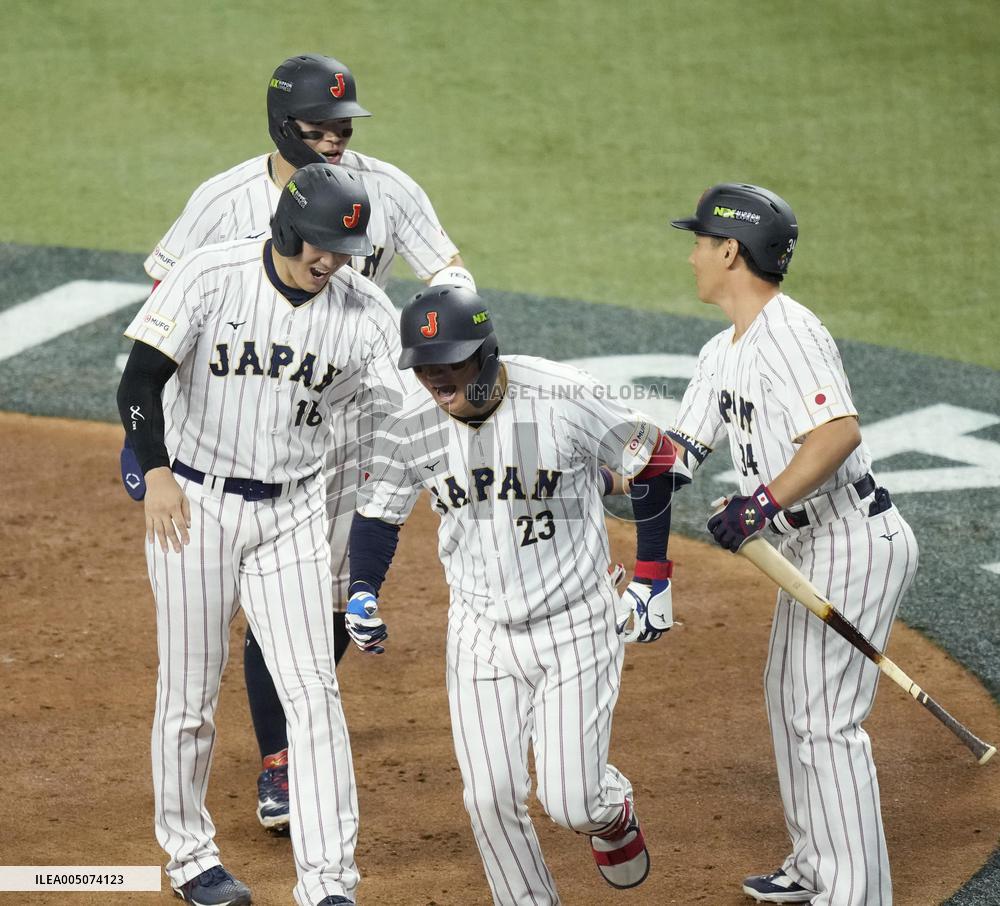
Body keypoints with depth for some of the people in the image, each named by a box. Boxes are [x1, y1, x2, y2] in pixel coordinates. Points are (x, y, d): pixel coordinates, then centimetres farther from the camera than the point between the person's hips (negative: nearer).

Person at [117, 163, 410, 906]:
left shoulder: (364, 310, -5)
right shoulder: (211, 278, -12)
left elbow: (397, 419, -8)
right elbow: (141, 378, -14)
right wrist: (156, 472, -25)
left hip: (292, 512, 2)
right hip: (193, 504, -2)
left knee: (314, 692, -5)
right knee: (190, 693, 6)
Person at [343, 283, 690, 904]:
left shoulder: (565, 401, -20)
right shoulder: (410, 431, -9)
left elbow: (655, 462, -6)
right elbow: (379, 514, 8)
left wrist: (653, 579, -1)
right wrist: (361, 593, -11)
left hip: (577, 625, -3)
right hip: (481, 632, 3)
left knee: (571, 803, -6)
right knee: (491, 798, -3)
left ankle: (613, 809, 31)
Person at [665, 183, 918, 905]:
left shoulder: (788, 332, -20)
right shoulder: (723, 353, 12)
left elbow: (840, 431, -33)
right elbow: (681, 450, 15)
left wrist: (764, 502, -40)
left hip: (855, 545, -11)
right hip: (809, 548, 11)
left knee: (827, 721, -10)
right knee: (789, 699, 20)